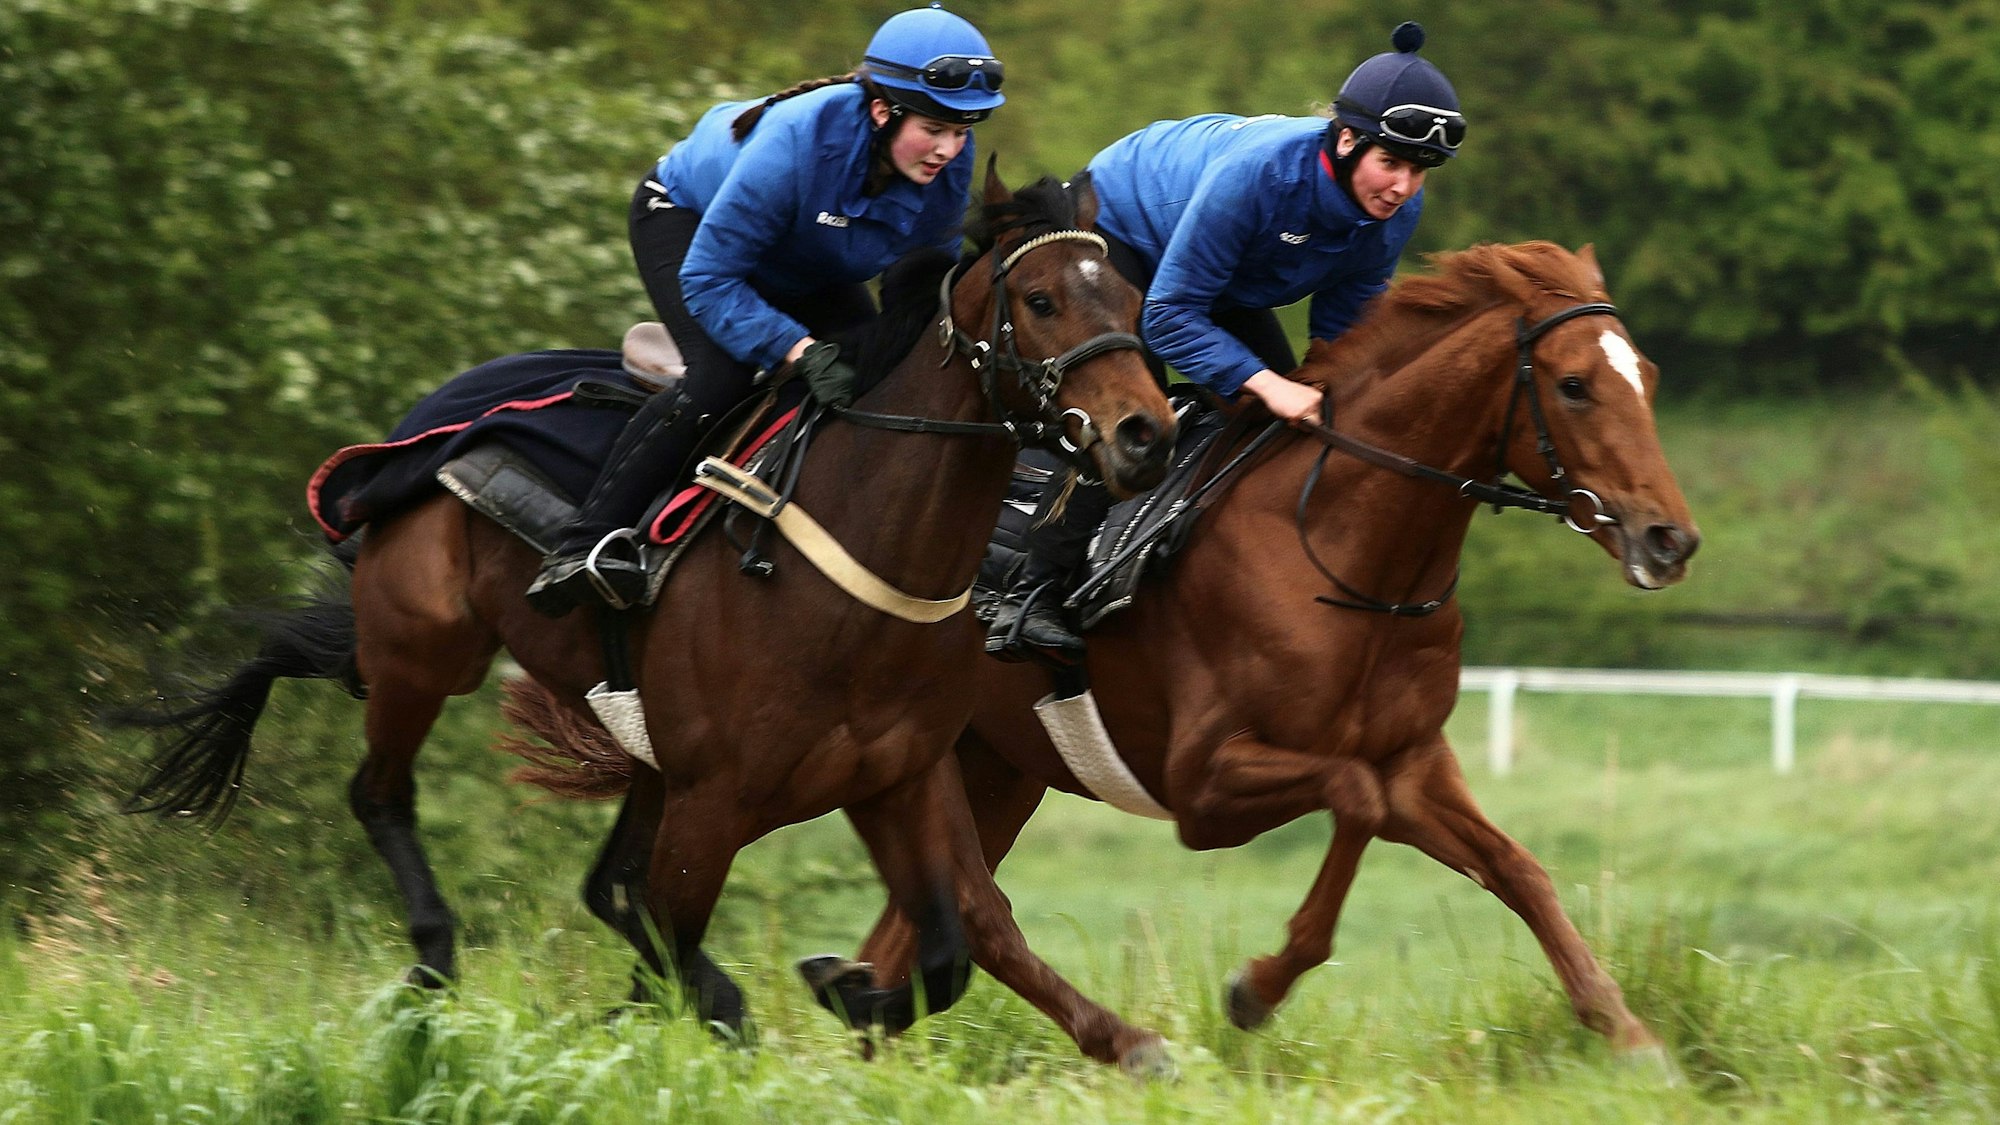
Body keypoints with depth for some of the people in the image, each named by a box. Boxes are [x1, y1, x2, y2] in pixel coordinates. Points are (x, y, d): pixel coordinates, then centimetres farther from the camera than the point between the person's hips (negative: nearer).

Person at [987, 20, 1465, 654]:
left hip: (1230, 289, 8)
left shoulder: (1398, 211, -22)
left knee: (1290, 425, -1)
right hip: (1121, 229, -8)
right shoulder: (1255, 173, -43)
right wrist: (1265, 383, -50)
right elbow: (1170, 315, -39)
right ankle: (1033, 598, -19)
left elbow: (1339, 330, -10)